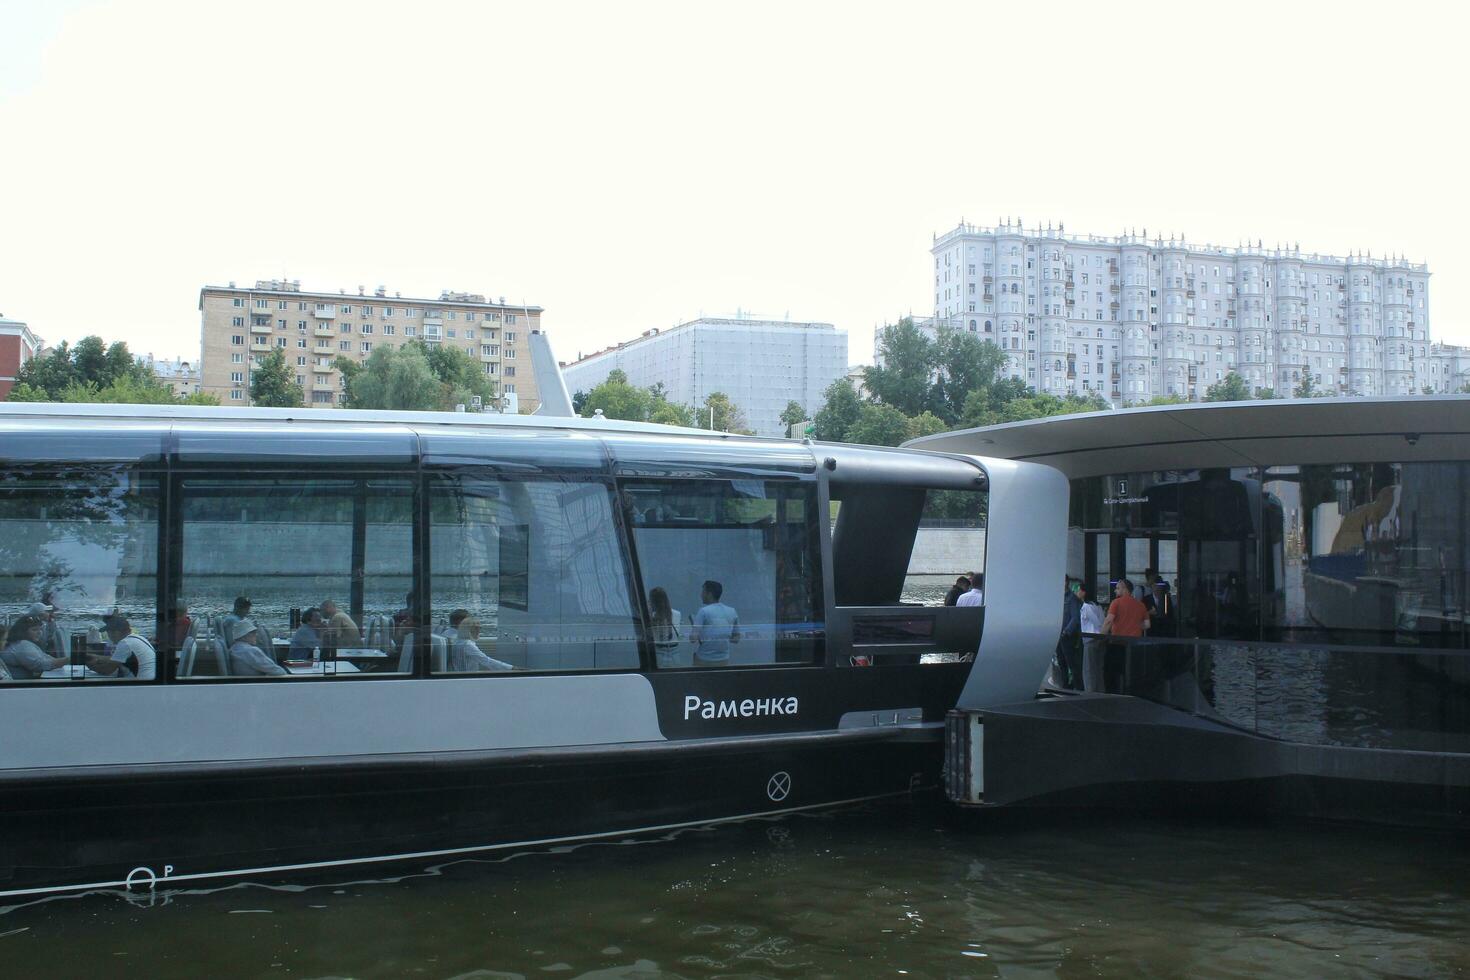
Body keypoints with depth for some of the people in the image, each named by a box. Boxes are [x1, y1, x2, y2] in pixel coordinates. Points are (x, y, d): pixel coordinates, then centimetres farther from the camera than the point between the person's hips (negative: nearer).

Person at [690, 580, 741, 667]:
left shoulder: (704, 611, -12)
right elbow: (736, 639, 9)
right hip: (723, 660, 4)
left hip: (703, 660, -4)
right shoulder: (732, 612, 3)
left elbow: (693, 639, -15)